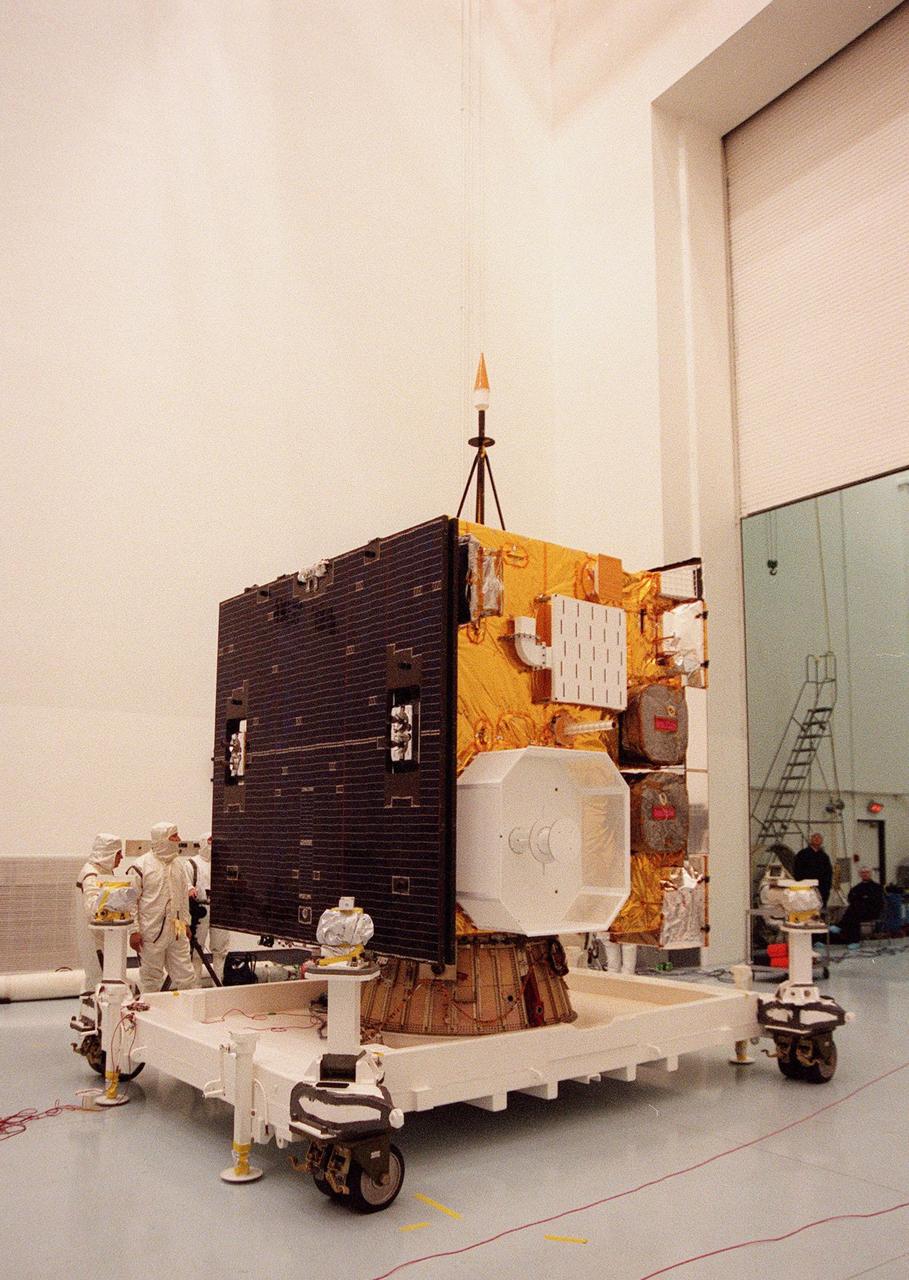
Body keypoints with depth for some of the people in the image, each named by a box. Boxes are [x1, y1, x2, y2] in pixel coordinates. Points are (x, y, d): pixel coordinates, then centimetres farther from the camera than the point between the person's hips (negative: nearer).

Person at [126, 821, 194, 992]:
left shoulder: (179, 864, 10)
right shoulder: (141, 866, -11)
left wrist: (185, 922, 17)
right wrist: (134, 931, -12)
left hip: (177, 931, 6)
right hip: (151, 932, -5)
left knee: (185, 977, 6)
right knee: (151, 979, 6)